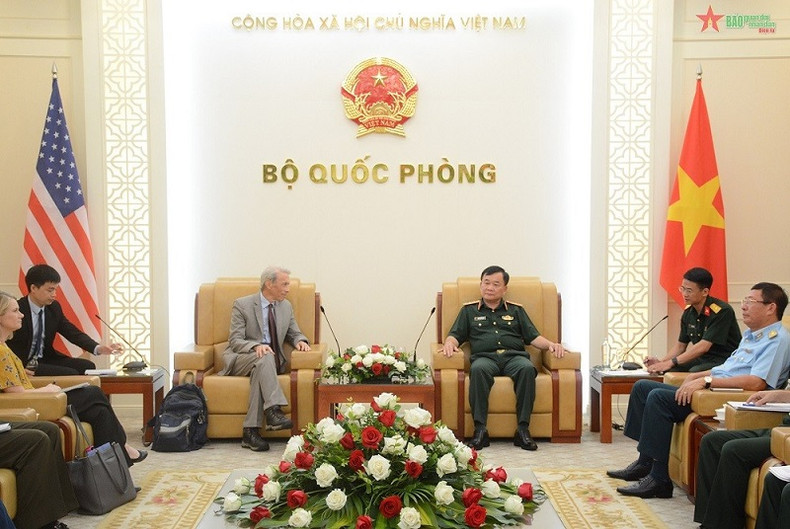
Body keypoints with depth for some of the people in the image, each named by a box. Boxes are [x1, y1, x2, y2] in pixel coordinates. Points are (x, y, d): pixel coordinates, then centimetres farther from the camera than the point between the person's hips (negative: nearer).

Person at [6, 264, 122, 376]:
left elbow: (74, 333, 2)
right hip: (24, 364, -7)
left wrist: (98, 348, -14)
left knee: (87, 366, -7)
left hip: (46, 359, 7)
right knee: (70, 374, -23)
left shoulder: (54, 307, 3)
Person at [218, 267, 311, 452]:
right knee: (264, 357, -36)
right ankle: (273, 411, -45)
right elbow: (235, 341, -10)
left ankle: (251, 431, -36)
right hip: (240, 359, -3)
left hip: (272, 361, 3)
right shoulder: (242, 305, -5)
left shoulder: (286, 306, 11)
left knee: (259, 369, -34)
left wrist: (300, 341, -8)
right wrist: (256, 346, -30)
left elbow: (294, 333, 18)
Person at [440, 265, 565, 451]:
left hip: (514, 356, 1)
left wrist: (551, 344, 0)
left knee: (527, 368, -35)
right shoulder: (469, 310, 24)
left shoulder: (516, 310, 26)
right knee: (478, 369, -38)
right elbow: (455, 335, 17)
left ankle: (523, 429, -33)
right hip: (485, 357, -1)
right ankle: (480, 429, -37)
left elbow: (533, 337, 19)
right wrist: (449, 343, -7)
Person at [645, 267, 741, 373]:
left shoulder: (722, 311, -18)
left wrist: (671, 362, -28)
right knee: (667, 370, -17)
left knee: (694, 372, -34)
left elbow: (704, 346, -24)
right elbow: (681, 345, 12)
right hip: (702, 359, 7)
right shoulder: (688, 312, 5)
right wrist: (661, 362, -7)